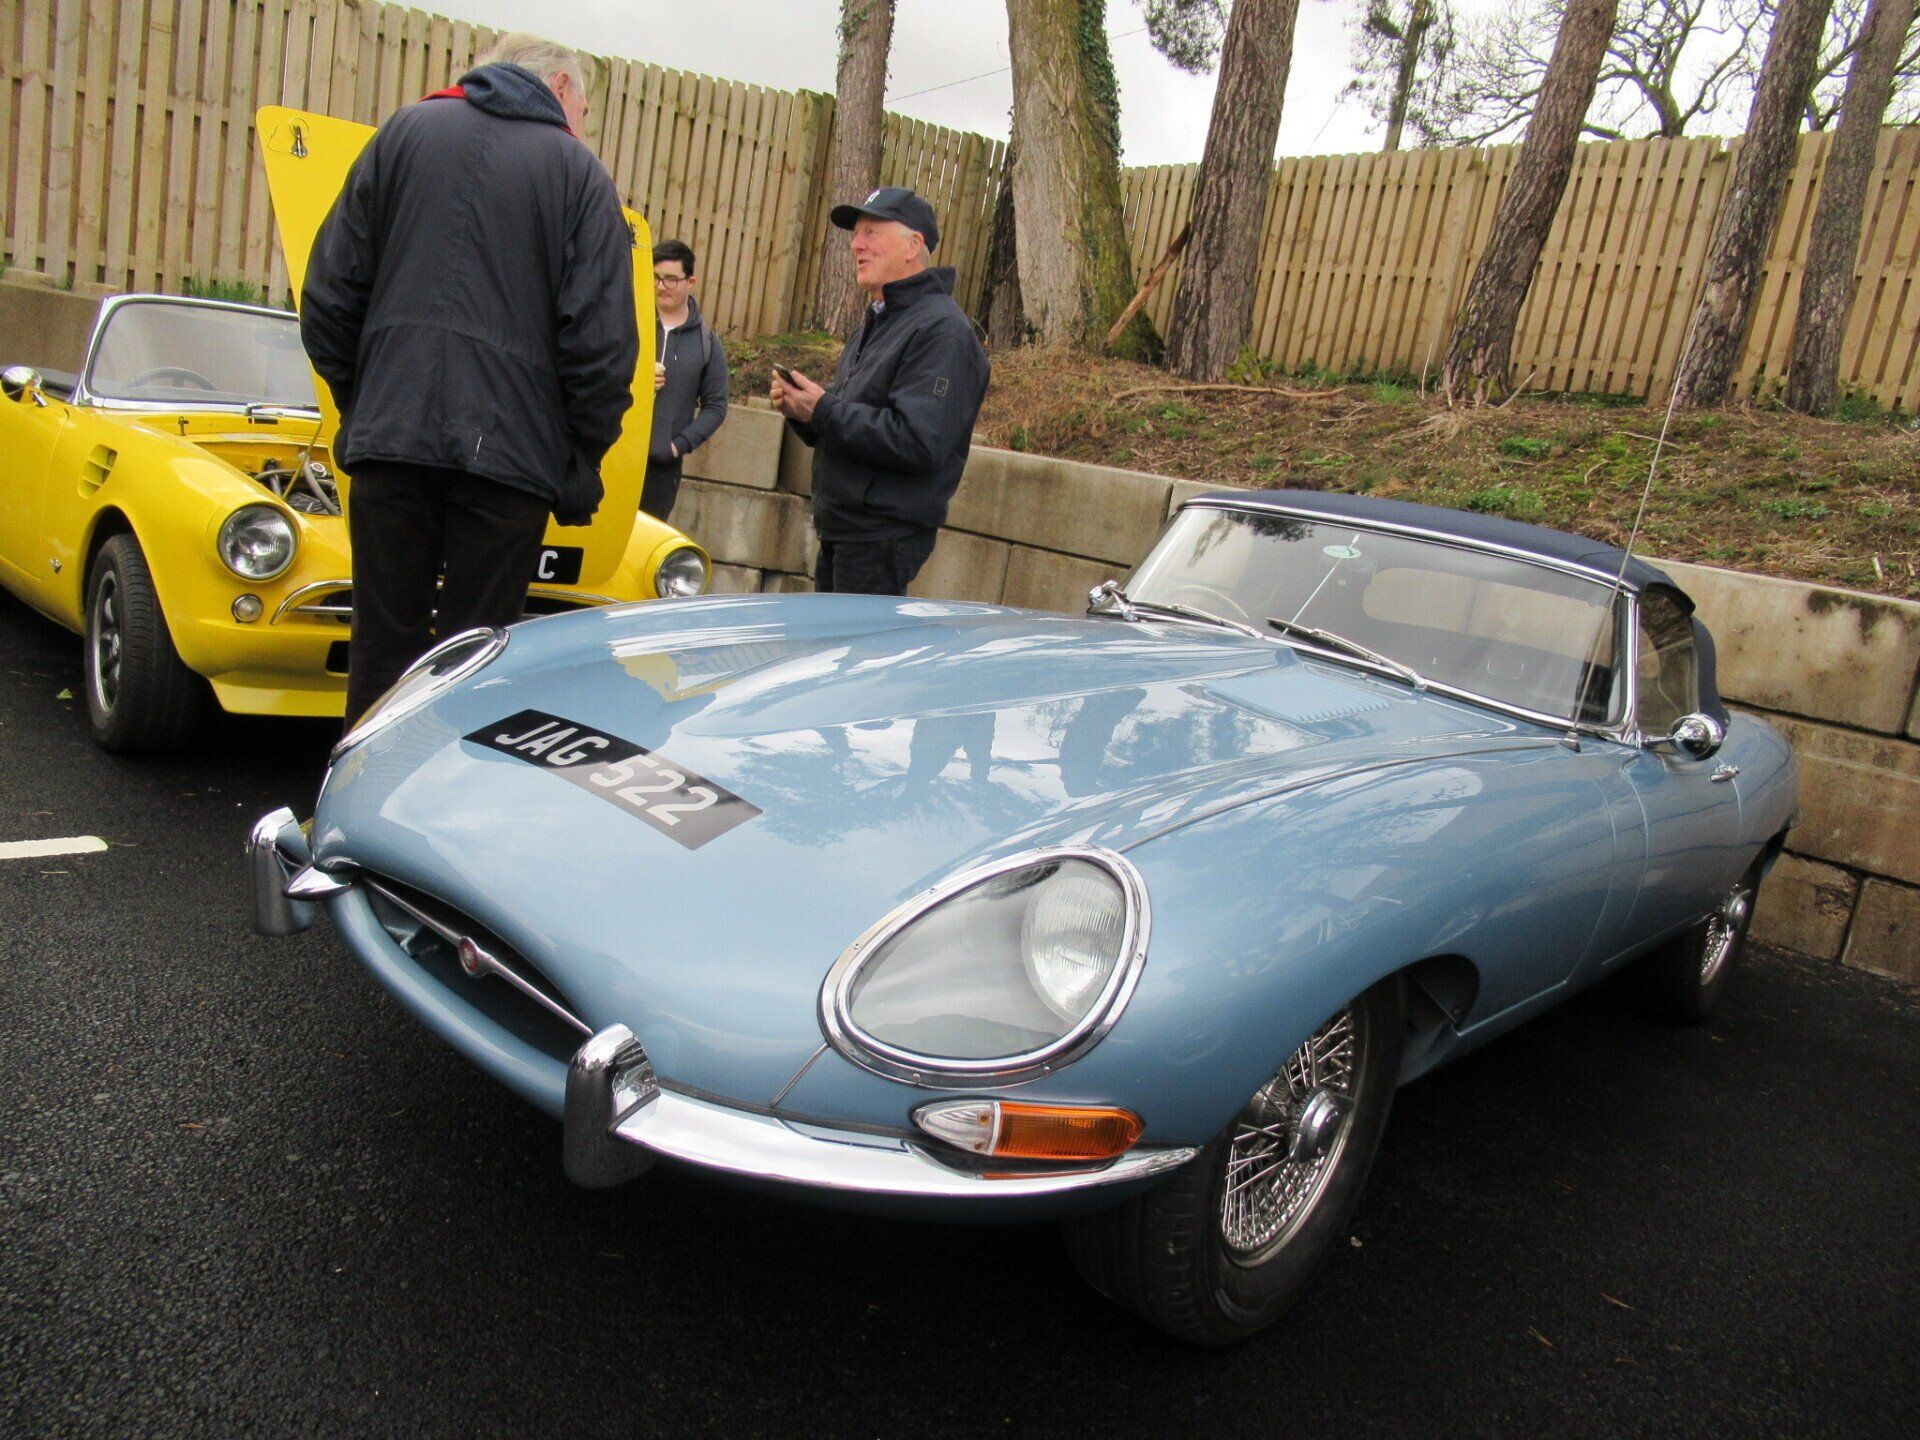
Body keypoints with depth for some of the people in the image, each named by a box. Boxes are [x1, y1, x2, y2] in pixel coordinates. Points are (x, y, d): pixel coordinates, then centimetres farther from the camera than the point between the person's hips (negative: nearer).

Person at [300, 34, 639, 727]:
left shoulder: (405, 132, 13)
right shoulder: (578, 170, 4)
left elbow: (330, 292, 9)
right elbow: (601, 342, -6)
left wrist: (360, 401, 19)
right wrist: (581, 467, 2)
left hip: (389, 438, 3)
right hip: (511, 453, -2)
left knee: (383, 647, 10)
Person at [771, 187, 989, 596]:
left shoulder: (940, 329, -15)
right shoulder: (875, 324, 18)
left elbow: (916, 443, -26)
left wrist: (823, 409, -20)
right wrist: (800, 410, 0)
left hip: (883, 541, -10)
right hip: (838, 532, 10)